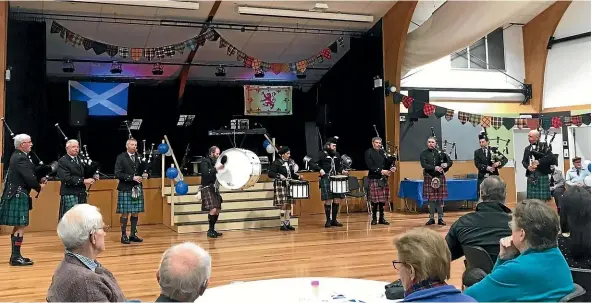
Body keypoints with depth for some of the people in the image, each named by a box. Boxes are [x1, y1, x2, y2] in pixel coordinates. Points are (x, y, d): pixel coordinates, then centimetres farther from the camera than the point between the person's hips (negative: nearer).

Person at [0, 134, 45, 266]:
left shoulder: (17, 156, 14)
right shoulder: (21, 158, -18)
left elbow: (28, 175, 16)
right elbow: (29, 177, -22)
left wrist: (39, 180, 2)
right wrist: (39, 187, -5)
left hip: (16, 195, 11)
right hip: (18, 196, -11)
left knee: (18, 227, 15)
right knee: (21, 227, -6)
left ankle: (15, 255, 23)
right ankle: (16, 257, -3)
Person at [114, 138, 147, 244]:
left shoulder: (139, 157, 10)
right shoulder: (120, 158, -3)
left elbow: (142, 171, 18)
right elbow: (117, 174, -11)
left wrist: (144, 175, -5)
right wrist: (132, 177, -18)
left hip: (137, 189, 5)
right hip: (125, 189, -4)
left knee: (135, 213, 8)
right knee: (125, 213, 0)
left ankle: (133, 234, 18)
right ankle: (124, 235, 9)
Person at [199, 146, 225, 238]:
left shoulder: (216, 162, 16)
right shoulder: (205, 162, -8)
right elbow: (205, 173, -26)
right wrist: (216, 169, -29)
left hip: (215, 189, 8)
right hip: (207, 189, -8)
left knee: (217, 210, 7)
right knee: (213, 209, -17)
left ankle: (212, 230, 18)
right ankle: (210, 230, -6)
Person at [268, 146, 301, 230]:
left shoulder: (290, 162, 11)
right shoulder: (277, 163, -10)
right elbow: (270, 174, -14)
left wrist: (298, 177, 2)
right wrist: (279, 176, -27)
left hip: (289, 186, 7)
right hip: (281, 186, -7)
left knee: (289, 205, 7)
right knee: (284, 205, -8)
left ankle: (287, 223, 15)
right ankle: (282, 224, 0)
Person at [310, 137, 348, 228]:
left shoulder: (337, 154, 15)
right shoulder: (322, 154, -2)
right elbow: (313, 164, -7)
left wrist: (342, 171, 5)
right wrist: (320, 169, -23)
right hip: (326, 180, -5)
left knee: (337, 200, 3)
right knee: (328, 201, -5)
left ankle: (334, 219, 16)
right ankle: (328, 220, 8)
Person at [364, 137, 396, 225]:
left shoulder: (383, 152, 15)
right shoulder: (368, 152, -2)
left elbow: (390, 162, 10)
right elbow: (370, 166, -13)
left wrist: (393, 167, -12)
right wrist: (381, 171, -20)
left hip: (384, 178, 5)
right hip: (374, 179, -5)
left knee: (383, 199, 7)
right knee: (374, 199, -2)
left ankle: (382, 218, 16)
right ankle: (374, 218, 10)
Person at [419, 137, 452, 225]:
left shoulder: (440, 152, 9)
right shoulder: (423, 154, 3)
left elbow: (450, 161, 5)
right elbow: (424, 165, -11)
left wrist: (446, 164, -18)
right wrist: (434, 168, -24)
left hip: (440, 178, 1)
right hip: (429, 178, -1)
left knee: (440, 198, 4)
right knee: (430, 198, 3)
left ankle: (440, 218, 11)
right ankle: (431, 218, 12)